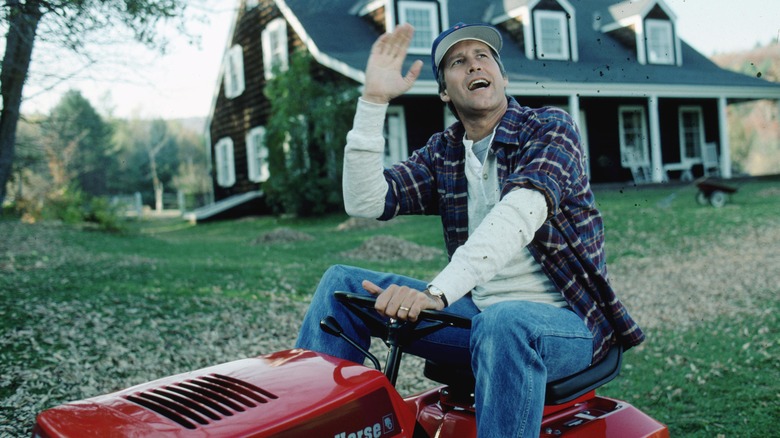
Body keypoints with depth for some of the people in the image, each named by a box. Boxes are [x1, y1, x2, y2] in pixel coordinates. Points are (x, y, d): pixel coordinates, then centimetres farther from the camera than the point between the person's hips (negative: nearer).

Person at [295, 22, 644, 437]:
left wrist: (437, 291, -39)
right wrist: (373, 100, -12)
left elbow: (522, 212, -26)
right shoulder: (442, 153, 9)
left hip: (564, 321, -5)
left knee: (502, 323, -41)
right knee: (342, 282, -2)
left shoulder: (549, 128, -6)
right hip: (478, 312, 5)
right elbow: (365, 202, -5)